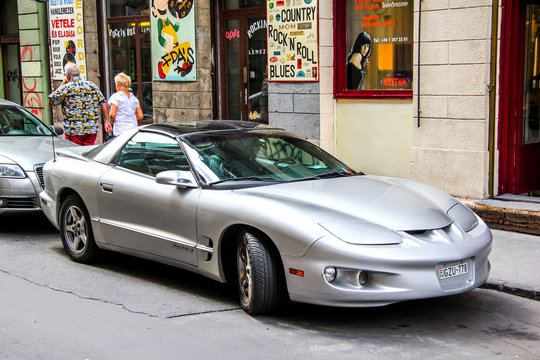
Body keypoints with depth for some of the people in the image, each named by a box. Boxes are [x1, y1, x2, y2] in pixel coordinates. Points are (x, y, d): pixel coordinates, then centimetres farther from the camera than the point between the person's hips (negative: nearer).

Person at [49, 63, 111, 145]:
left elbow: (51, 99, 7)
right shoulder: (92, 85, 6)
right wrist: (107, 121, 8)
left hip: (73, 131, -3)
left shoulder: (66, 88, -5)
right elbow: (104, 103, 5)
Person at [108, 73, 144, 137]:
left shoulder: (116, 96, -3)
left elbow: (112, 114, -11)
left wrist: (112, 121, 8)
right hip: (133, 130, 5)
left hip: (121, 131, -5)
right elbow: (140, 116, 11)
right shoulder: (134, 98, 14)